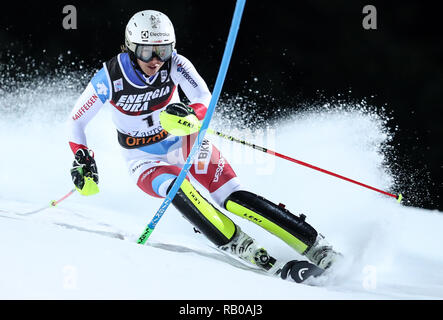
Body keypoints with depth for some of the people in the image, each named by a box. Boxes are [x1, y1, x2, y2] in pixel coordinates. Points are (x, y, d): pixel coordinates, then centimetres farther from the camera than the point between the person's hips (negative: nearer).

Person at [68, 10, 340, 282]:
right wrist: (82, 162, -17)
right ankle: (254, 256, -38)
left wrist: (190, 114, -49)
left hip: (184, 142, 1)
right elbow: (77, 121, -5)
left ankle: (319, 249, -23)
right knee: (181, 191, -35)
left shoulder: (175, 64, -16)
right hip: (146, 162, -1)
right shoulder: (110, 79, -18)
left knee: (233, 198, -21)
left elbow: (206, 100, -28)